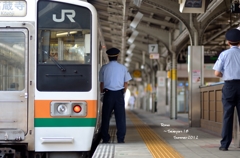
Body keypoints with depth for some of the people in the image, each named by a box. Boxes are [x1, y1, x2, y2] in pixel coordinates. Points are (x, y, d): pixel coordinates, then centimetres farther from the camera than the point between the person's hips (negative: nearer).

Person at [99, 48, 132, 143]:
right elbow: (126, 83, 5)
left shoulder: (104, 68, 0)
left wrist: (102, 92, 17)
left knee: (106, 117, 6)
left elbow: (102, 83, 3)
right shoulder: (123, 68, 3)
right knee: (120, 117, 4)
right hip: (119, 94, 1)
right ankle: (121, 139, 2)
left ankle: (105, 138, 6)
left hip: (108, 94, 0)